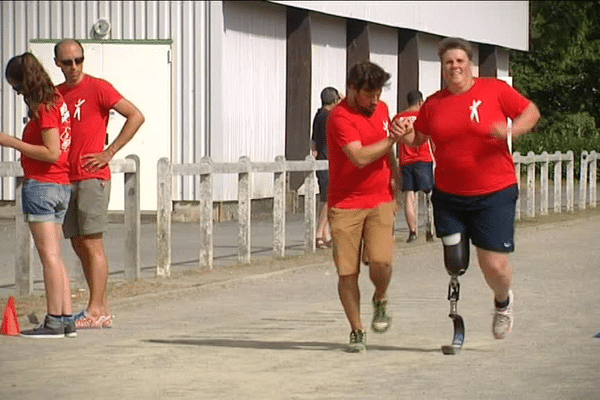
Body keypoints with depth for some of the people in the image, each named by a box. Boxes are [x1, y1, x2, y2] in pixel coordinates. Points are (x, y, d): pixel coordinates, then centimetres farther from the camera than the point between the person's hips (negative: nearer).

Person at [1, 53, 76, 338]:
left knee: (49, 255, -8)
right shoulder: (57, 100, 13)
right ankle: (66, 319, 10)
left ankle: (54, 322, -8)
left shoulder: (44, 107, -14)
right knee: (55, 257, 11)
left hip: (40, 185, -9)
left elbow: (51, 153, -19)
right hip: (61, 186, 9)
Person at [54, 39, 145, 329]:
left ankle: (95, 311, -9)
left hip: (92, 177, -7)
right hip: (66, 179, 7)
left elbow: (136, 116, -9)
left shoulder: (98, 88, -5)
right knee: (78, 245, 5)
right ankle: (102, 310, 9)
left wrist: (110, 152, -11)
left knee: (91, 243, -9)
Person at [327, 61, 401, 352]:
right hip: (345, 204, -4)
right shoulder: (340, 117, -13)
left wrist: (393, 175, 24)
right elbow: (360, 157, -25)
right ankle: (357, 331, 12)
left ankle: (380, 300, 15)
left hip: (380, 200, 4)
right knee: (347, 271, -3)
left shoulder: (381, 109, 11)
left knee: (380, 261, -16)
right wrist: (392, 139, -18)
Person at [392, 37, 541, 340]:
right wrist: (405, 134, -5)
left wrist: (512, 130, -19)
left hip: (495, 193, -3)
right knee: (454, 263, 1)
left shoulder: (495, 90, -5)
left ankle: (503, 302, 30)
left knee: (494, 265, -5)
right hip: (448, 196, 3)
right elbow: (419, 138, 18)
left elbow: (531, 112, 0)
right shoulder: (434, 104, 5)